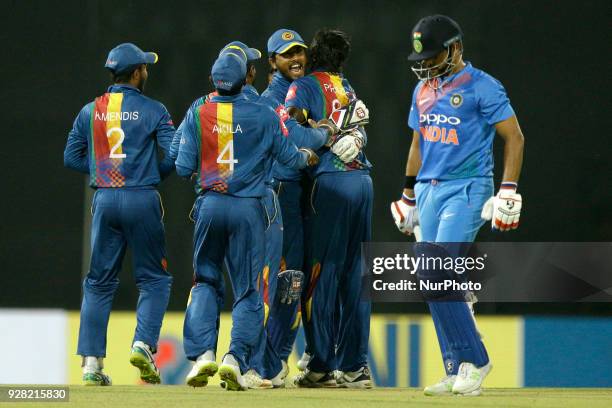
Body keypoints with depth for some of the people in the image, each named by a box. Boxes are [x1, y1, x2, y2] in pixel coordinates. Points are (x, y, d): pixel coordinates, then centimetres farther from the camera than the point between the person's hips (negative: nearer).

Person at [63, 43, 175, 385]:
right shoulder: (152, 110, -3)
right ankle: (144, 344, -10)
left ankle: (92, 362, 2)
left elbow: (72, 157, 10)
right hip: (142, 200, -3)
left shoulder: (90, 111, 8)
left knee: (99, 282, 9)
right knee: (154, 279, 8)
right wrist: (156, 174, 8)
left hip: (104, 200, 3)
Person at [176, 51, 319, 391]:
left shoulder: (198, 115, 0)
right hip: (248, 208, -1)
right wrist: (308, 157, 25)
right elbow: (289, 156, 3)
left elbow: (184, 168, -1)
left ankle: (203, 352, -2)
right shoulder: (264, 115, -4)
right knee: (248, 290, 5)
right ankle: (236, 357, -11)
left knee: (206, 280, 15)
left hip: (210, 206, 1)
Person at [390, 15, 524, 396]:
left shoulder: (482, 86, -7)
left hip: (467, 191, -8)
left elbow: (514, 137, -8)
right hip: (429, 192, 8)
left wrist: (508, 192, -15)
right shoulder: (424, 90, 16)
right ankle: (457, 370, 8)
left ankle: (474, 361, -10)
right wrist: (409, 196, 23)